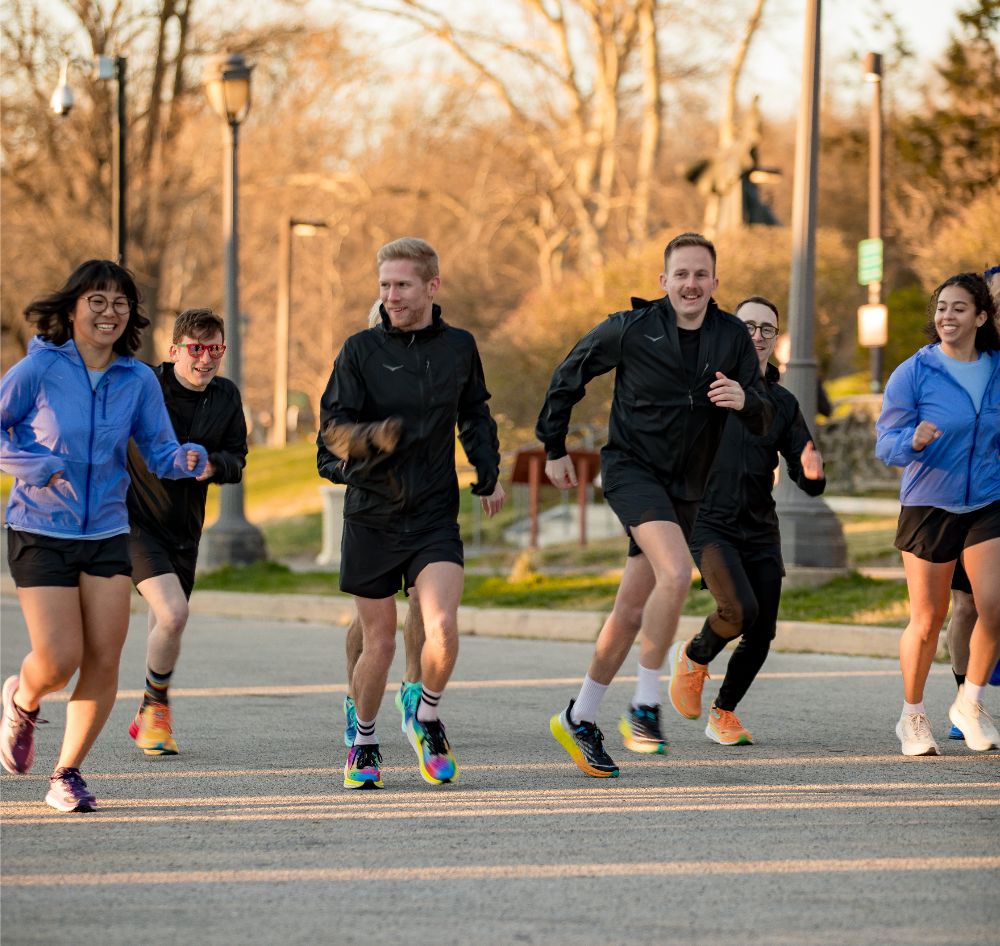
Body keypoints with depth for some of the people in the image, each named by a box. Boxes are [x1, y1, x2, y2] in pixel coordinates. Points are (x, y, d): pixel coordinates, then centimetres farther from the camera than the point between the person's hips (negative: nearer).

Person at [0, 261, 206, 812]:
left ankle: (67, 775, 15)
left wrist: (188, 460, -18)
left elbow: (158, 452, 3)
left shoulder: (138, 380, 2)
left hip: (107, 535, 4)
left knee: (103, 662, -1)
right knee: (59, 662, -10)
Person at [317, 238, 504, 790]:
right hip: (371, 517, -1)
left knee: (442, 628, -18)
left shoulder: (459, 348, 6)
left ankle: (426, 719, 9)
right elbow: (333, 427, -9)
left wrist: (489, 473, 13)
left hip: (434, 516, 1)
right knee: (379, 644, 5)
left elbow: (475, 416, 23)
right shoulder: (361, 351, -3)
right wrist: (372, 437, -29)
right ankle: (364, 743, 27)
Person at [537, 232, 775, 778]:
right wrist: (554, 449, 9)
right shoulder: (631, 329, -9)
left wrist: (744, 399, -24)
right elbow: (569, 376, 5)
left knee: (632, 612, 9)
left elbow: (764, 422, -1)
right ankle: (645, 707, -18)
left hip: (683, 489, 5)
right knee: (676, 573, -28)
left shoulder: (732, 338, 1)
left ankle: (580, 719, 25)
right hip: (631, 468, -5)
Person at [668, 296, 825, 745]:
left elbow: (808, 483, 4)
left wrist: (812, 472, -19)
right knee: (741, 610, -24)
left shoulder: (783, 404, 7)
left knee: (762, 634, -1)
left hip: (761, 531, 4)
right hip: (709, 526, -4)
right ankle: (693, 656, 8)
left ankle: (723, 713, 24)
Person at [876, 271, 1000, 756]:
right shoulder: (914, 373, -7)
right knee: (928, 621, 4)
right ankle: (913, 715, 25)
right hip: (928, 505, -2)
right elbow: (886, 443, -12)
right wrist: (914, 441, -30)